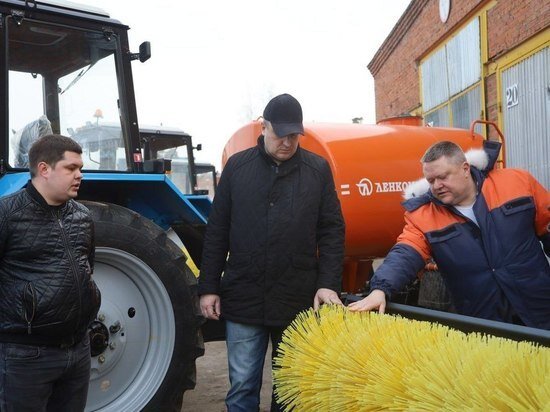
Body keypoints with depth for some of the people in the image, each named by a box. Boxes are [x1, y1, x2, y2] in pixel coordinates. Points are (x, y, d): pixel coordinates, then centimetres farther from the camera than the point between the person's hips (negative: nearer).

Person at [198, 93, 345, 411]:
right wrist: (209, 287, 2)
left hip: (299, 300, 0)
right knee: (242, 386, 9)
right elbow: (217, 232, 5)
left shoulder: (318, 169, 2)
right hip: (243, 297, 0)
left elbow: (332, 232, 2)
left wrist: (329, 283, -8)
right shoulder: (237, 166, 3)